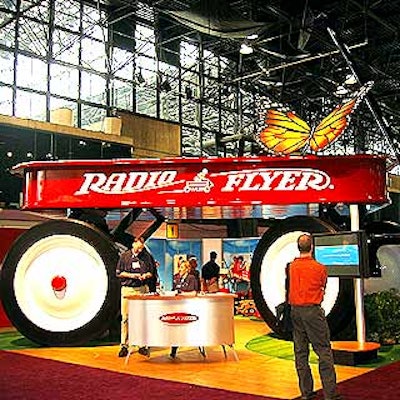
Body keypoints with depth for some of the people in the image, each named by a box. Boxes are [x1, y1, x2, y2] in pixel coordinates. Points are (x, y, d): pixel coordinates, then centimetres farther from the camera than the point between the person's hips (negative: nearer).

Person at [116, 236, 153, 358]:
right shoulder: (124, 256, 5)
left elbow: (151, 272, 16)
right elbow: (118, 273, 5)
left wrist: (146, 275, -6)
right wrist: (131, 275, -8)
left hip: (142, 289, 2)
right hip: (127, 289, -1)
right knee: (125, 318, -2)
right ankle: (124, 345, 4)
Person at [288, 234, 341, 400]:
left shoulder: (292, 266, 3)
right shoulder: (319, 268, -9)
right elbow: (323, 287, 8)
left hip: (295, 310, 5)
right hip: (312, 311, -5)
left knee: (300, 351, 10)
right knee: (324, 351, 0)